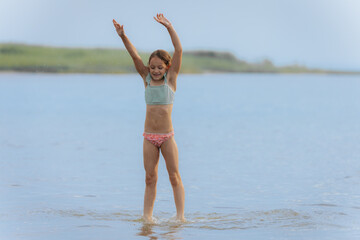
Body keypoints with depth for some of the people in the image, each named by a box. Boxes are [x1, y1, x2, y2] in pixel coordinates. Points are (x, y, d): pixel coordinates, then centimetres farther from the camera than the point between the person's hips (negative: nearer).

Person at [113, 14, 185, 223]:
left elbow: (179, 51, -11)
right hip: (149, 137, 3)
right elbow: (135, 56, -3)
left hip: (167, 136, -3)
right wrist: (123, 36, -14)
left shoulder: (171, 78, -1)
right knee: (150, 178, 6)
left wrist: (169, 27, -18)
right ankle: (147, 216, 8)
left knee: (175, 177, 1)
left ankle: (180, 216, 3)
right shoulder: (147, 79, 6)